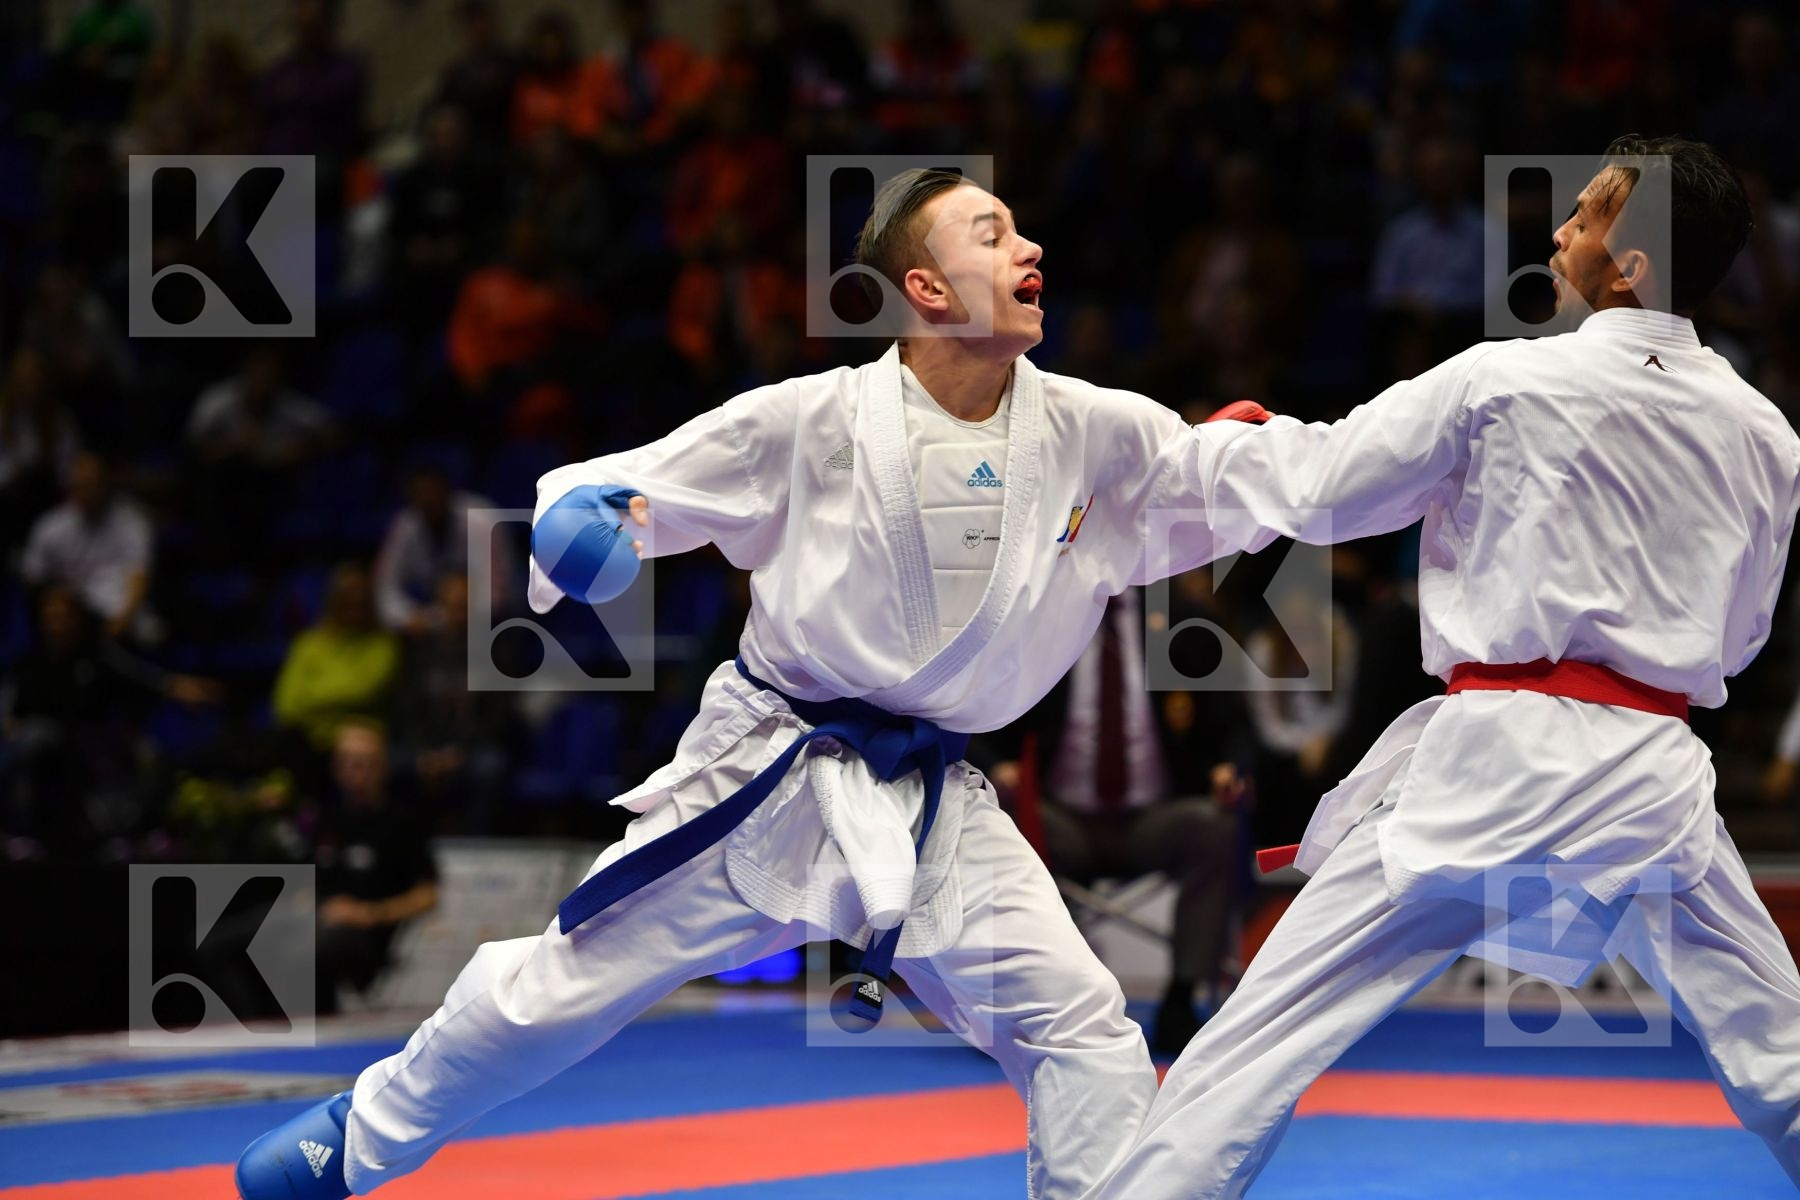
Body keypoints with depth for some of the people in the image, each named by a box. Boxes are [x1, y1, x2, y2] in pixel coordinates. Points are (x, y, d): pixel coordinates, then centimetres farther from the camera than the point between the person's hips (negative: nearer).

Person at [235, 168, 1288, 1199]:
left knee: (1081, 1026, -12)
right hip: (765, 784, -2)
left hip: (933, 805, 2)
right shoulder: (813, 424, -15)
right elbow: (630, 488, -7)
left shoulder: (1100, 437, -9)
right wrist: (580, 519, -27)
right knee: (567, 985, 8)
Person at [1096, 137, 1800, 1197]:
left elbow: (1314, 492, 3)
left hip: (1500, 754, -4)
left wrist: (1238, 441, 23)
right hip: (1654, 772, 4)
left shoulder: (1508, 383, -5)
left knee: (1266, 1032, -1)